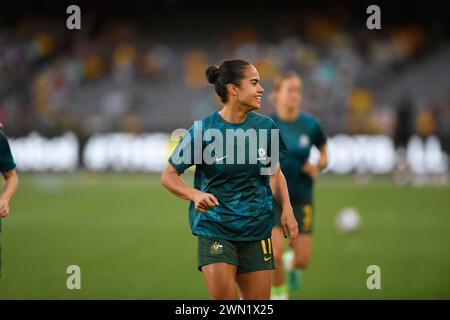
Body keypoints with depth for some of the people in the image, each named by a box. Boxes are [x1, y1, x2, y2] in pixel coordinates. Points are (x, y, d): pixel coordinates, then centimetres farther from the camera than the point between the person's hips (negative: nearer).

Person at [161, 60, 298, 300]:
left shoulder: (265, 127, 1)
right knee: (223, 297, -13)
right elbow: (169, 176, -4)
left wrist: (286, 210, 1)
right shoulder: (203, 130, -10)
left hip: (257, 230, 4)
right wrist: (195, 194, -23)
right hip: (214, 230, -3)